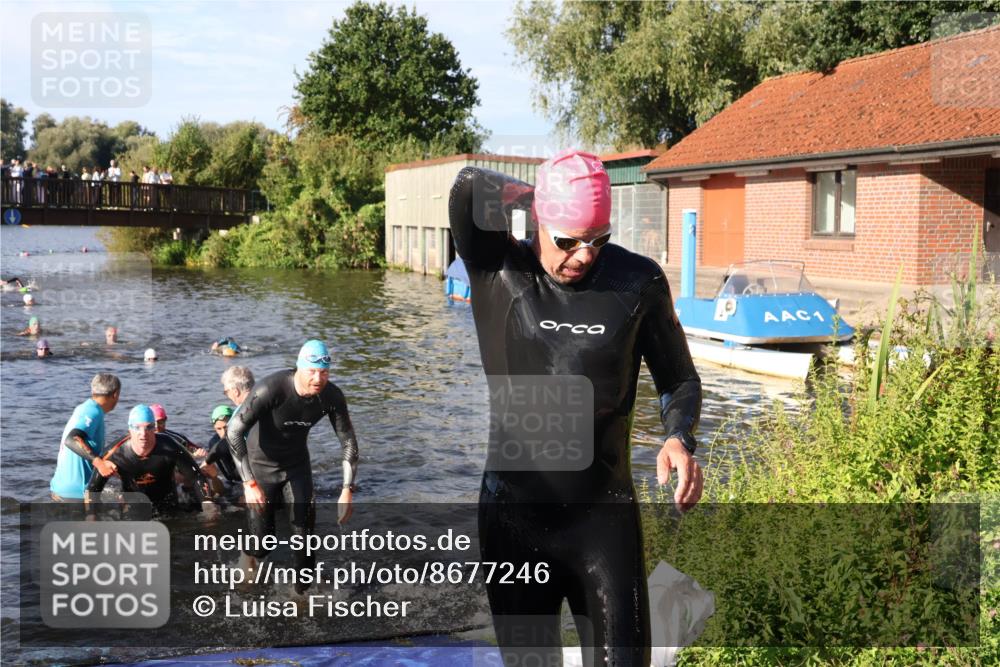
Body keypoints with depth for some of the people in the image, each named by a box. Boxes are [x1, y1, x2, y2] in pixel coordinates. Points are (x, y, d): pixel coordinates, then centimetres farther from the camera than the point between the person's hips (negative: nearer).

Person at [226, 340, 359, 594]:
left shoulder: (332, 396, -19)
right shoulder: (271, 389, -33)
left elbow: (348, 441, -8)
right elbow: (233, 432, -30)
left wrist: (347, 491, -15)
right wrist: (249, 483, -34)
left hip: (297, 465, 3)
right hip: (261, 465, -3)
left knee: (304, 532, -3)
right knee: (261, 538, -2)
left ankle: (304, 591, 16)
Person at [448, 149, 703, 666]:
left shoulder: (638, 281, -2)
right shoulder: (498, 272, -6)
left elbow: (679, 379, 7)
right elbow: (470, 185, -23)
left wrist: (679, 438, -13)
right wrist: (534, 196, -6)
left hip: (606, 513, 0)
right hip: (513, 514, 0)